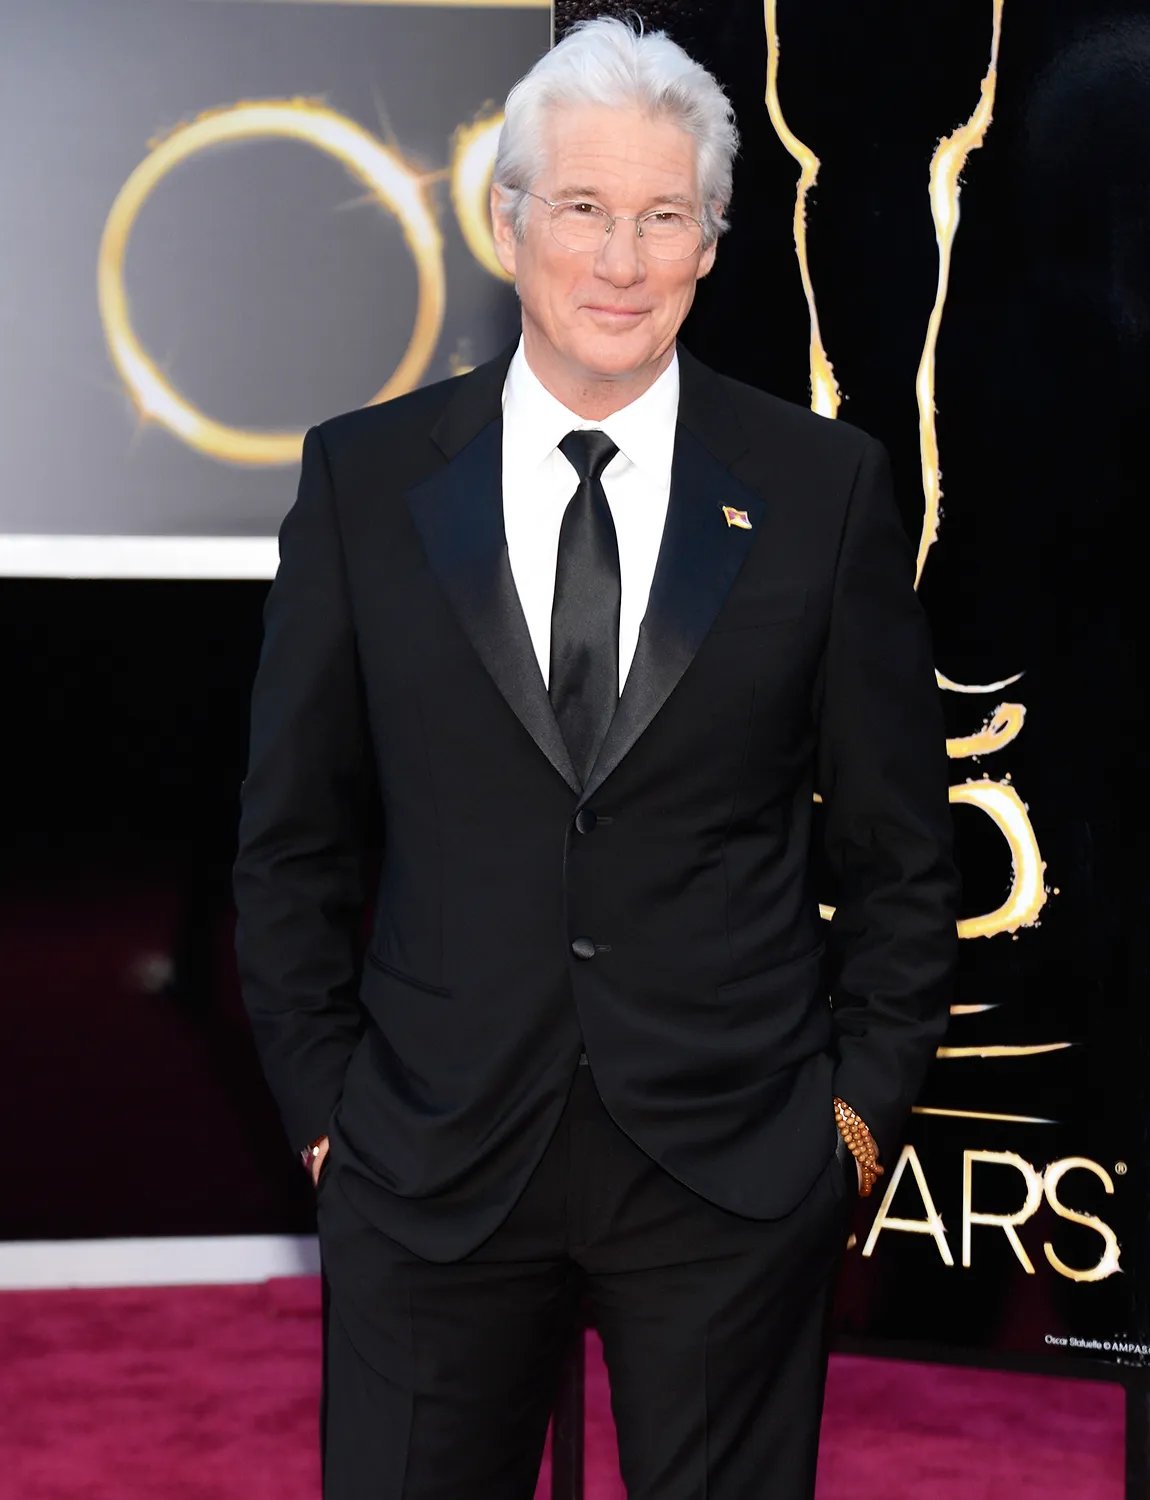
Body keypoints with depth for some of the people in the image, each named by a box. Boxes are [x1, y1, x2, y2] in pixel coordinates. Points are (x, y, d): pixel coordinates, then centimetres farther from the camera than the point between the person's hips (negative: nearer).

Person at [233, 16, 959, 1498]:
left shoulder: (826, 487, -1)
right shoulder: (365, 478, 0)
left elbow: (899, 848, 5)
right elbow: (294, 837, 5)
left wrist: (863, 1099, 2)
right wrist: (323, 1103, 2)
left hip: (735, 1170, 0)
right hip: (428, 1162, 1)